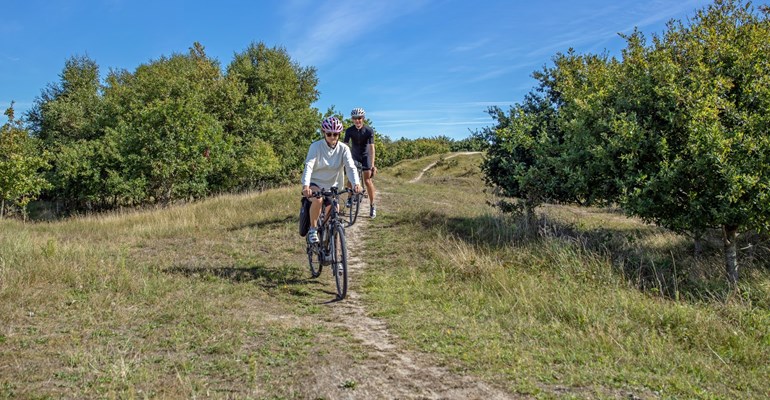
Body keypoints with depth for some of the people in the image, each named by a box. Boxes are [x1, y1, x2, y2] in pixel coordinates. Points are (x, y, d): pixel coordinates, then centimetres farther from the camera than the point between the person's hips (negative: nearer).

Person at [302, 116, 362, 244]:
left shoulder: (343, 148, -8)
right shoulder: (316, 146, -15)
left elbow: (351, 167, -20)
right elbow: (309, 166, -26)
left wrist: (356, 183, -40)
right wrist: (305, 185, -44)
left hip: (332, 186, 4)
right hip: (315, 183, -3)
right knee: (318, 199, -35)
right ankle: (313, 229, -15)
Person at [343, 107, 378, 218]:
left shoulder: (369, 131, -23)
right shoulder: (349, 131, -18)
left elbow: (371, 148, -27)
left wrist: (372, 165, -33)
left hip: (366, 156, -2)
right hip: (354, 156, 2)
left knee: (367, 180, -12)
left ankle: (372, 205, -3)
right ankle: (350, 197, 17)